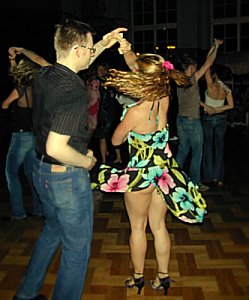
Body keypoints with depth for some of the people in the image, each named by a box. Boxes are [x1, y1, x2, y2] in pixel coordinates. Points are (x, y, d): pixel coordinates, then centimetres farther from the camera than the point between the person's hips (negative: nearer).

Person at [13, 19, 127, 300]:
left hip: (41, 170, 9)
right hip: (66, 176, -9)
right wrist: (86, 161, -15)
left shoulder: (42, 76, -1)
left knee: (52, 231, 30)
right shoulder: (73, 91, -26)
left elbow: (74, 65, 23)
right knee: (77, 249, 10)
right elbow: (56, 148, -32)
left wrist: (102, 45, 18)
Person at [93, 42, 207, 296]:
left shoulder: (135, 112, -25)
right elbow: (141, 69, 7)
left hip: (141, 173, -5)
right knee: (159, 226, 17)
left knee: (138, 228, 15)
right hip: (164, 170, 5)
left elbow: (116, 141, -7)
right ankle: (163, 277, 29)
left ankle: (138, 277, 32)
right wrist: (127, 51, -5)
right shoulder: (164, 99, -10)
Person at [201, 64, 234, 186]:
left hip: (208, 118, -4)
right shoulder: (226, 88, -5)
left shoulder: (211, 85, -18)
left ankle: (210, 176, 7)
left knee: (208, 147, 6)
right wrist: (216, 110, -9)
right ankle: (219, 178, 9)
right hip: (221, 118, 4)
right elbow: (231, 105, -7)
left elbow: (207, 69, -16)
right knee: (219, 147, 8)